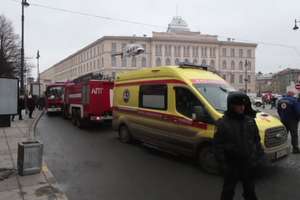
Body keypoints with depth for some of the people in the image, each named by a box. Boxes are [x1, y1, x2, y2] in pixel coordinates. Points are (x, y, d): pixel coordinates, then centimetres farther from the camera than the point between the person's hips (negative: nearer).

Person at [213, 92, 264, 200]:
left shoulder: (250, 120, 0)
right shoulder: (223, 123, -15)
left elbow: (256, 140, 10)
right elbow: (217, 145, -13)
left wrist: (258, 155, 6)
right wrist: (223, 162, -14)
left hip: (248, 162, 5)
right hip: (231, 164, -4)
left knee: (249, 188, 24)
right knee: (228, 189, 11)